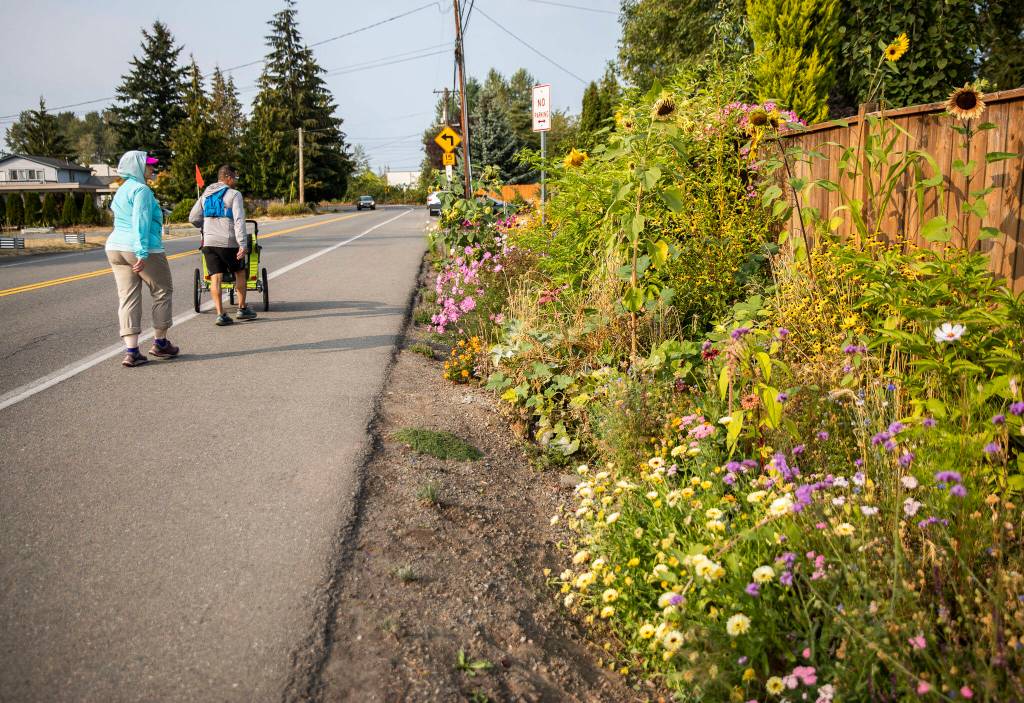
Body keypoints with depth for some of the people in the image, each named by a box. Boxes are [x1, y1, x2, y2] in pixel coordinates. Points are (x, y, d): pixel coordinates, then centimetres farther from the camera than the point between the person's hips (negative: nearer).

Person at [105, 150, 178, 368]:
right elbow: (141, 222, -19)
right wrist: (143, 253, -23)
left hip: (115, 248, 8)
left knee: (128, 298, 4)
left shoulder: (121, 190, 18)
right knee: (162, 292, 9)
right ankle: (160, 343, 17)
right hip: (143, 251, -8)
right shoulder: (141, 190, -10)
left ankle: (131, 351, -2)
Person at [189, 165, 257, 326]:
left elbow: (193, 218, 13)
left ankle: (220, 314, -3)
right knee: (240, 273, 14)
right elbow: (239, 220, -15)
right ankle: (242, 309, 19)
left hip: (209, 242, 4)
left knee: (215, 278, 3)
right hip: (228, 242, -4)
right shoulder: (234, 195, -4)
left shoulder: (205, 195, 14)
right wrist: (243, 244, -20)